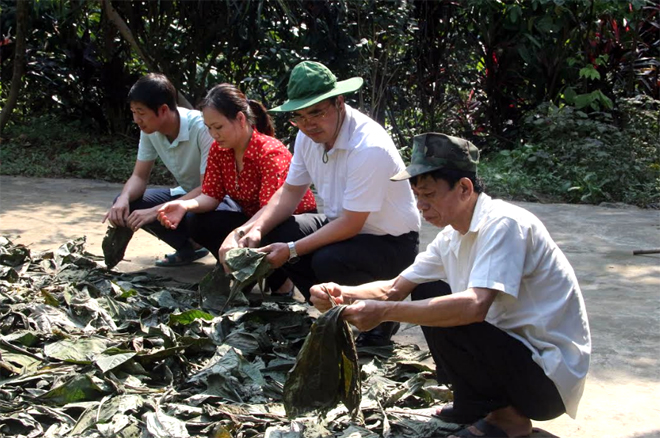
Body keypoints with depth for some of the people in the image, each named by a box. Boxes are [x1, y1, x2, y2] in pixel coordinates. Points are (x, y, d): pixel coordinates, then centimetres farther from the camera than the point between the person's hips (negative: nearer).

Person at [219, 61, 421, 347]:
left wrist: (292, 250, -26)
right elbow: (290, 192, 5)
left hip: (391, 241, -8)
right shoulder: (308, 136, -5)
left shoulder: (370, 148, -30)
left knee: (328, 262, -34)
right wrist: (257, 230, -12)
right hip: (342, 224, 8)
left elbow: (350, 225, -28)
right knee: (273, 236, -7)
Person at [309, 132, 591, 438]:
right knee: (425, 292, 8)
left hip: (549, 377, -9)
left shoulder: (504, 225, -22)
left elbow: (474, 306, -35)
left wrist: (383, 312, -33)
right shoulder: (451, 238, 4)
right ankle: (477, 403, 11)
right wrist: (343, 294, -14)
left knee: (443, 316, -25)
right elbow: (394, 288, 6)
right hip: (514, 348, 9)